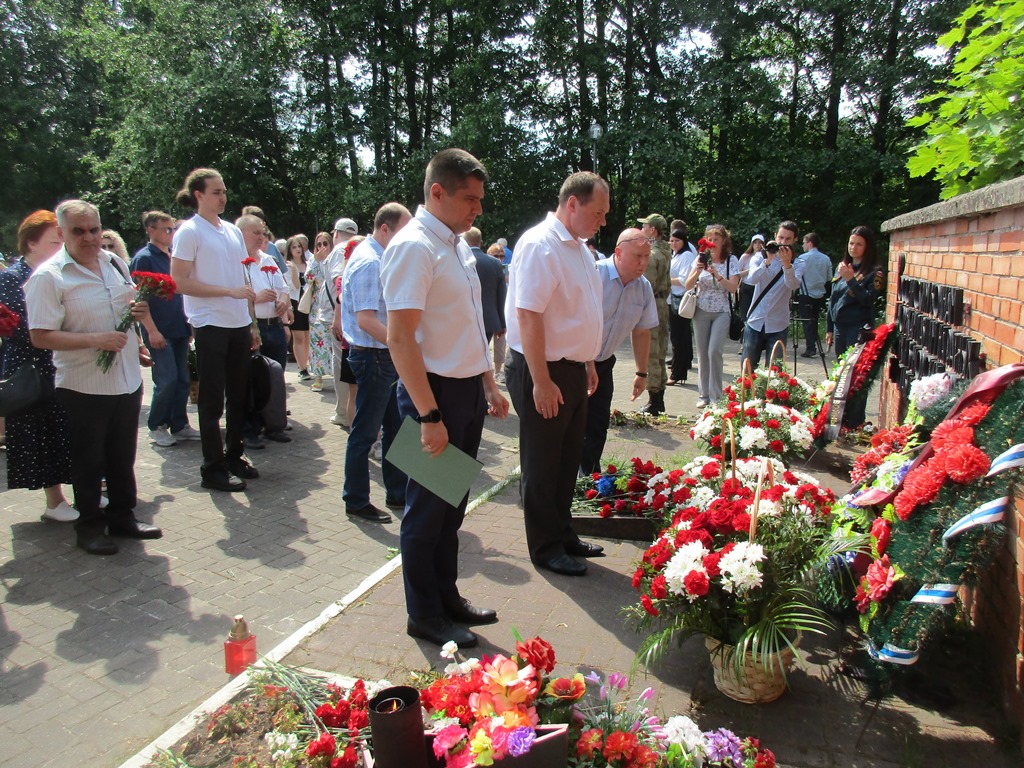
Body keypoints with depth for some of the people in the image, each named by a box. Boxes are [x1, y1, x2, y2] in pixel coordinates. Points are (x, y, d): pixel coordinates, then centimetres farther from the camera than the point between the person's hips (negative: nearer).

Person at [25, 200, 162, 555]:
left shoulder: (114, 263, 8)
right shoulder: (48, 277, -12)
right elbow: (40, 336, -16)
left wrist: (140, 309, 1)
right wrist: (95, 340, -25)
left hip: (127, 379, 6)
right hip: (83, 387, -6)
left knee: (123, 457, 17)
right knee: (88, 462, 8)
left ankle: (122, 517, 31)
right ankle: (89, 525, 24)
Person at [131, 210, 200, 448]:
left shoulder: (173, 257, 14)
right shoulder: (143, 258, -6)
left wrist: (187, 323, 16)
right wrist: (152, 331, -17)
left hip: (179, 329, 7)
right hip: (159, 331, -7)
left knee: (182, 379, 8)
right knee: (167, 380, -6)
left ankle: (179, 424, 17)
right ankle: (156, 426, 10)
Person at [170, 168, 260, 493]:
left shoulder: (233, 230, 14)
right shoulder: (189, 232, -6)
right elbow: (180, 281, -12)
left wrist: (251, 325, 12)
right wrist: (229, 291, -18)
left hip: (239, 325, 6)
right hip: (211, 326, -6)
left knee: (238, 395, 12)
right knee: (213, 399, 1)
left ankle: (234, 456, 26)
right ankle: (213, 468, 11)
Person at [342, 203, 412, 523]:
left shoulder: (379, 259, 13)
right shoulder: (368, 261, -17)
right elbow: (366, 320, -25)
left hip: (387, 356, 10)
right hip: (373, 356, -10)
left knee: (394, 427, 17)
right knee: (366, 432, 1)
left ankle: (397, 493, 29)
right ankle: (356, 502, 15)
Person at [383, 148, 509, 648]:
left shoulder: (458, 244, 13)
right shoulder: (414, 247, -16)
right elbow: (400, 338, -22)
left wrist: (489, 385, 18)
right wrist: (429, 415, -24)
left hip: (468, 391, 9)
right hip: (435, 392, -9)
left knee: (452, 504, 18)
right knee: (428, 508, 5)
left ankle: (447, 597, 34)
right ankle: (424, 615, 21)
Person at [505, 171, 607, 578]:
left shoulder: (579, 247, 13)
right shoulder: (539, 246, -17)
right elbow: (528, 317, -23)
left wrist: (588, 363, 20)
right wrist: (541, 381, -24)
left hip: (573, 370, 9)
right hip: (543, 373, -9)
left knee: (568, 460, 18)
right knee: (542, 466, 5)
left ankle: (563, 533, 34)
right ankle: (545, 548, 19)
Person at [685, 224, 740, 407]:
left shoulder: (731, 261, 0)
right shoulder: (701, 259, 3)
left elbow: (733, 288, -10)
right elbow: (688, 286, -1)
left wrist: (717, 274, -22)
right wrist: (697, 271, -18)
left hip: (721, 313, -2)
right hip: (701, 311, 2)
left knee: (714, 352, -13)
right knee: (702, 354, 5)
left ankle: (715, 396, -3)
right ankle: (704, 394, 14)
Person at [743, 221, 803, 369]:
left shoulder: (797, 265, 3)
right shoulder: (760, 258, 4)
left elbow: (793, 285, -19)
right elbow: (752, 279, -16)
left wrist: (787, 264, -34)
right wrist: (768, 261, -30)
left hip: (778, 327, 0)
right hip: (755, 323, 0)